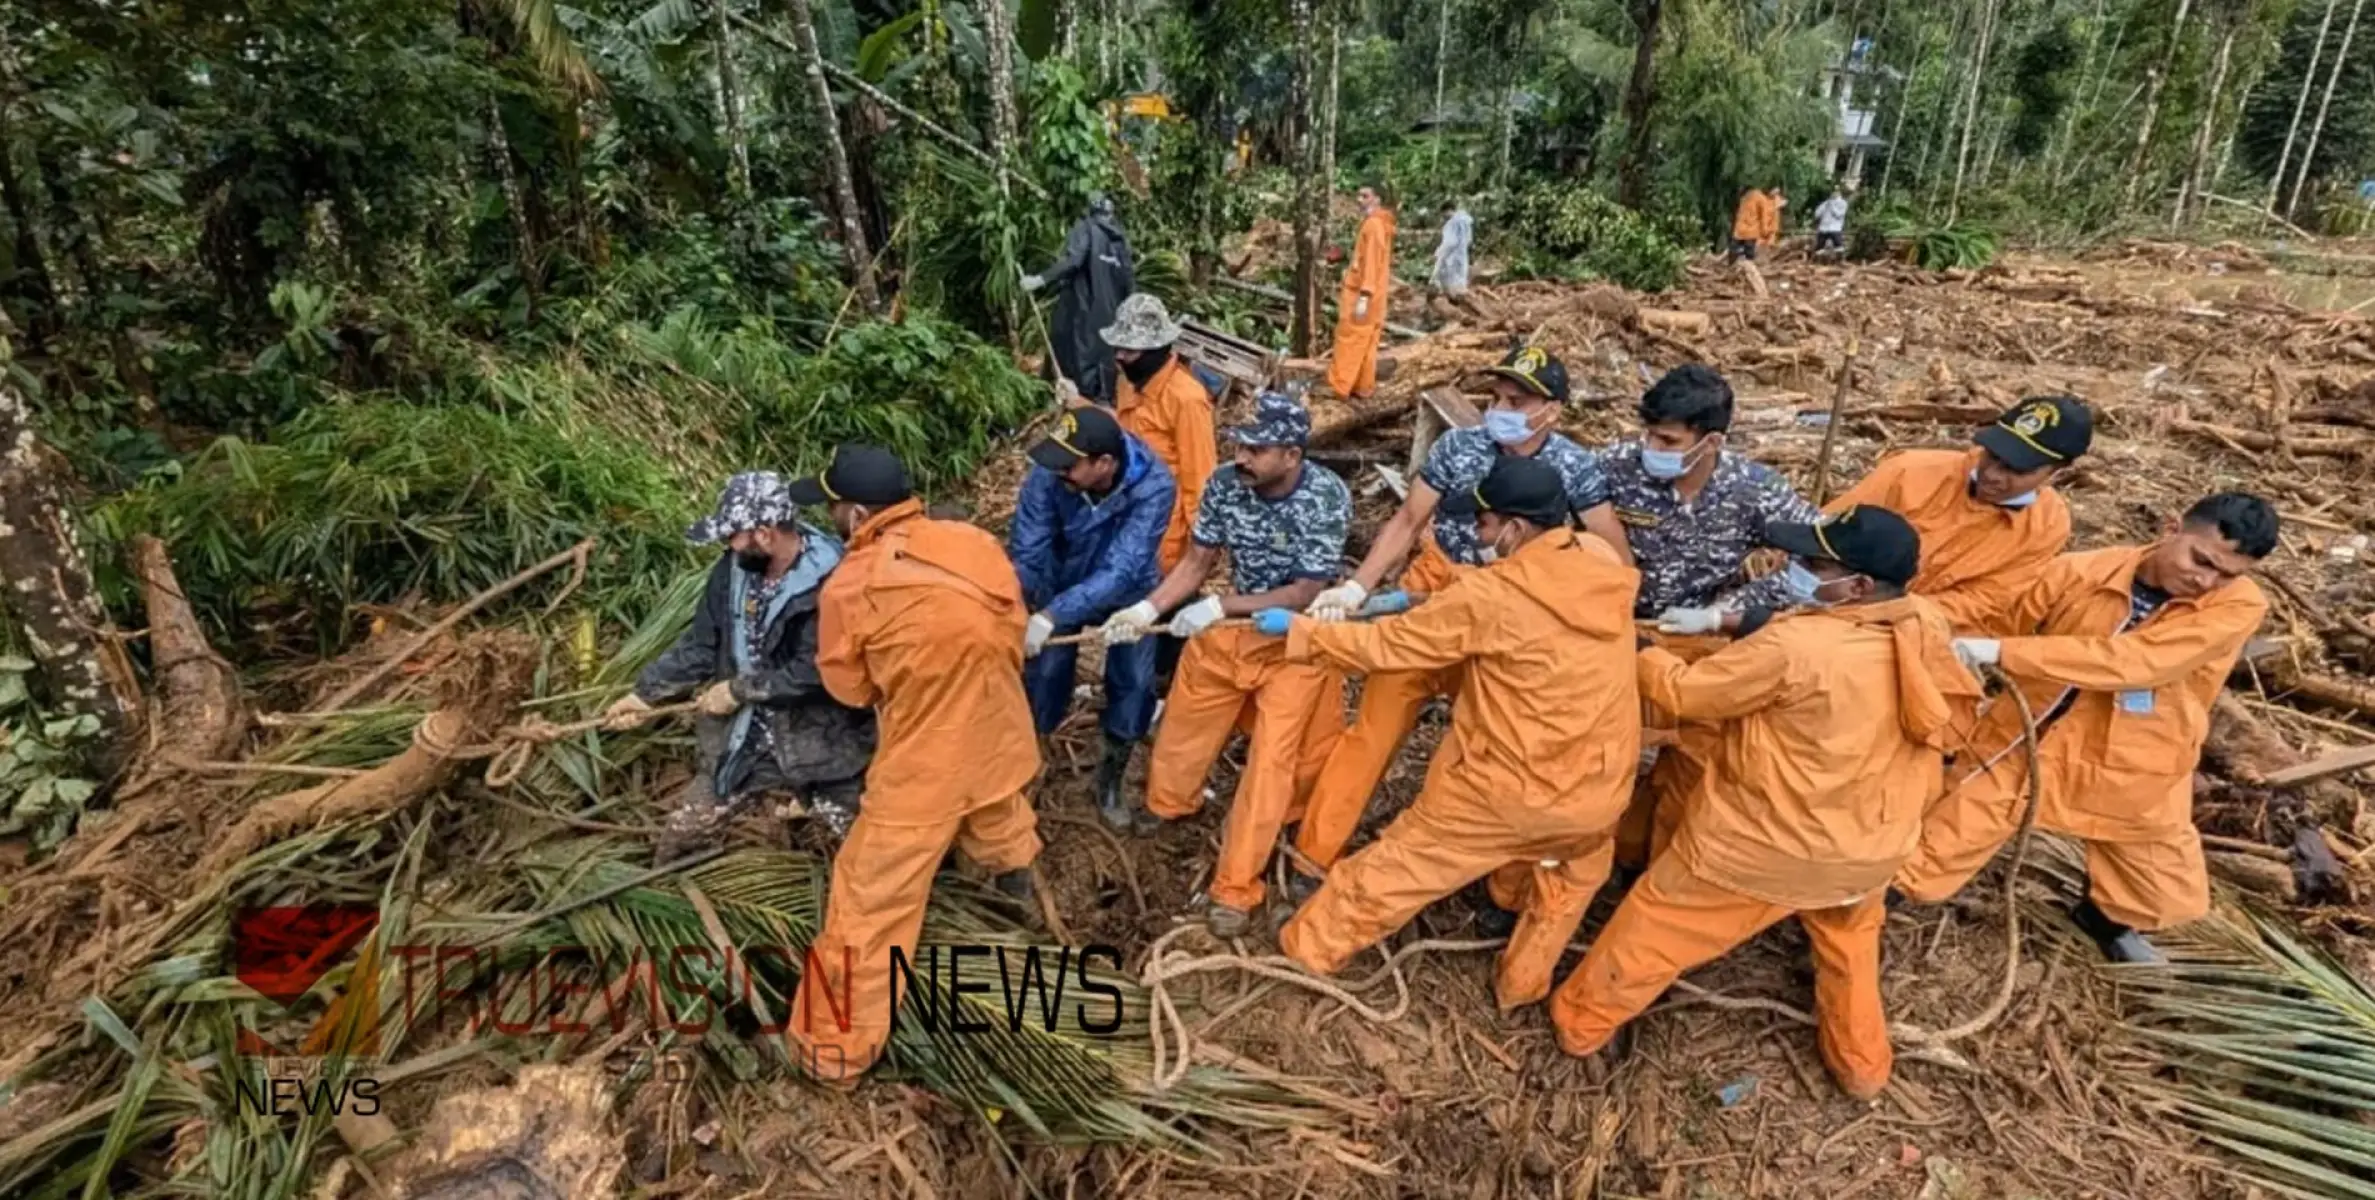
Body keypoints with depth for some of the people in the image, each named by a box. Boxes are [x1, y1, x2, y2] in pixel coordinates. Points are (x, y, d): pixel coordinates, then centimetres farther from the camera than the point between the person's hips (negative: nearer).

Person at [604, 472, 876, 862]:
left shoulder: (829, 583, -25)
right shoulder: (735, 568, -4)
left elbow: (813, 673, -26)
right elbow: (700, 643, 9)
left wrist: (740, 689, -15)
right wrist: (646, 694, 9)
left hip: (817, 745, -6)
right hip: (742, 738, 6)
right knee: (684, 832, 16)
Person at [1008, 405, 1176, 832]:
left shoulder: (1153, 485, -37)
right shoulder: (1047, 476, -32)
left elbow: (1122, 570, -43)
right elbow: (1026, 554, -30)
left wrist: (1053, 616, -53)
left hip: (1127, 592, 0)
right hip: (1061, 585, 1)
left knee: (1134, 684, 1)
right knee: (1042, 676, -1)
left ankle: (1110, 782, 25)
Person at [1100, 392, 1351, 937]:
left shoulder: (1327, 497, -27)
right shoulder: (1225, 484, -16)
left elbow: (1305, 593, -25)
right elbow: (1197, 561, -5)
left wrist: (1218, 606, -30)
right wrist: (1146, 609, -20)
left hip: (1293, 641, -4)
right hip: (1227, 626, 4)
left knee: (1271, 760, -4)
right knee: (1180, 727, 17)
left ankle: (1234, 888, 9)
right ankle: (1168, 805, 49)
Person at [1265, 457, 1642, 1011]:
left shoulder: (1492, 596, -22)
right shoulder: (1605, 563, -4)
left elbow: (1389, 646, -14)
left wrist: (1300, 630, -1)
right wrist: (1426, 599, 9)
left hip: (1507, 788, -4)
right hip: (1600, 786, 5)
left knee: (1404, 861, 16)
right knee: (1572, 875, 35)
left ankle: (1312, 944, 35)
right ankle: (1523, 983, 47)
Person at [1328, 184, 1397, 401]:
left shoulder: (1373, 224, -16)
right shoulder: (1376, 223, 14)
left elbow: (1371, 262, -22)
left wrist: (1364, 296, -25)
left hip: (1361, 293, -10)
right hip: (1366, 291, 10)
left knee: (1350, 341, -6)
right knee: (1365, 342, 12)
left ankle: (1340, 387, -2)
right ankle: (1363, 386, 17)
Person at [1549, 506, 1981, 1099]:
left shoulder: (1792, 648, -32)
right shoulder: (1927, 628, -12)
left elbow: (1685, 693, -20)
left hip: (1766, 843, -5)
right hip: (1870, 845, 6)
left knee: (1658, 924, 16)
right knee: (1851, 935, 37)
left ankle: (1580, 1021, 35)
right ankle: (1862, 1064, 50)